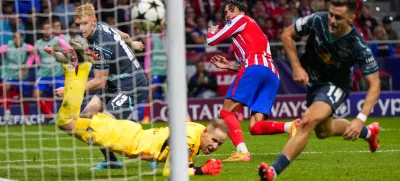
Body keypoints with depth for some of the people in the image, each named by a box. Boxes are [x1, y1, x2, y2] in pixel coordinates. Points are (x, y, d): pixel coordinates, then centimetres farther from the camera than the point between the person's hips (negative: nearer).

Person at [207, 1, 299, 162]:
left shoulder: (241, 20, 15)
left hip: (255, 68, -8)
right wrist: (229, 66, 32)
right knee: (255, 127, -1)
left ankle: (242, 151, -26)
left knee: (227, 111, -6)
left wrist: (211, 32, 33)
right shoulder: (253, 31, 38)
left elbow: (212, 40, 11)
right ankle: (291, 126, -25)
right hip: (272, 75, 8)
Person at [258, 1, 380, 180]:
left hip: (336, 86, -5)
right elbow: (287, 34, -7)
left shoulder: (359, 46, -31)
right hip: (313, 79, 5)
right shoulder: (317, 20, -25)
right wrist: (296, 67, -18)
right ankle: (368, 132, 51)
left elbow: (374, 85, -25)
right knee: (323, 130, 24)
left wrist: (360, 119, -35)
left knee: (307, 122, -29)